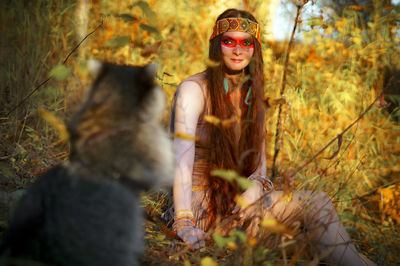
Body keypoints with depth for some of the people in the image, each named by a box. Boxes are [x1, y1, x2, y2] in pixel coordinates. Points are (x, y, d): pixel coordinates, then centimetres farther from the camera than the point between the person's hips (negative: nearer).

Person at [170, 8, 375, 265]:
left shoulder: (252, 95, 10)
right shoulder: (193, 89, -11)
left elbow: (259, 160, 9)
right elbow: (182, 155, -25)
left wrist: (256, 185, -16)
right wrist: (184, 222, -38)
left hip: (233, 200, 6)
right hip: (200, 205, -6)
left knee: (316, 201, -17)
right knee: (315, 203, -20)